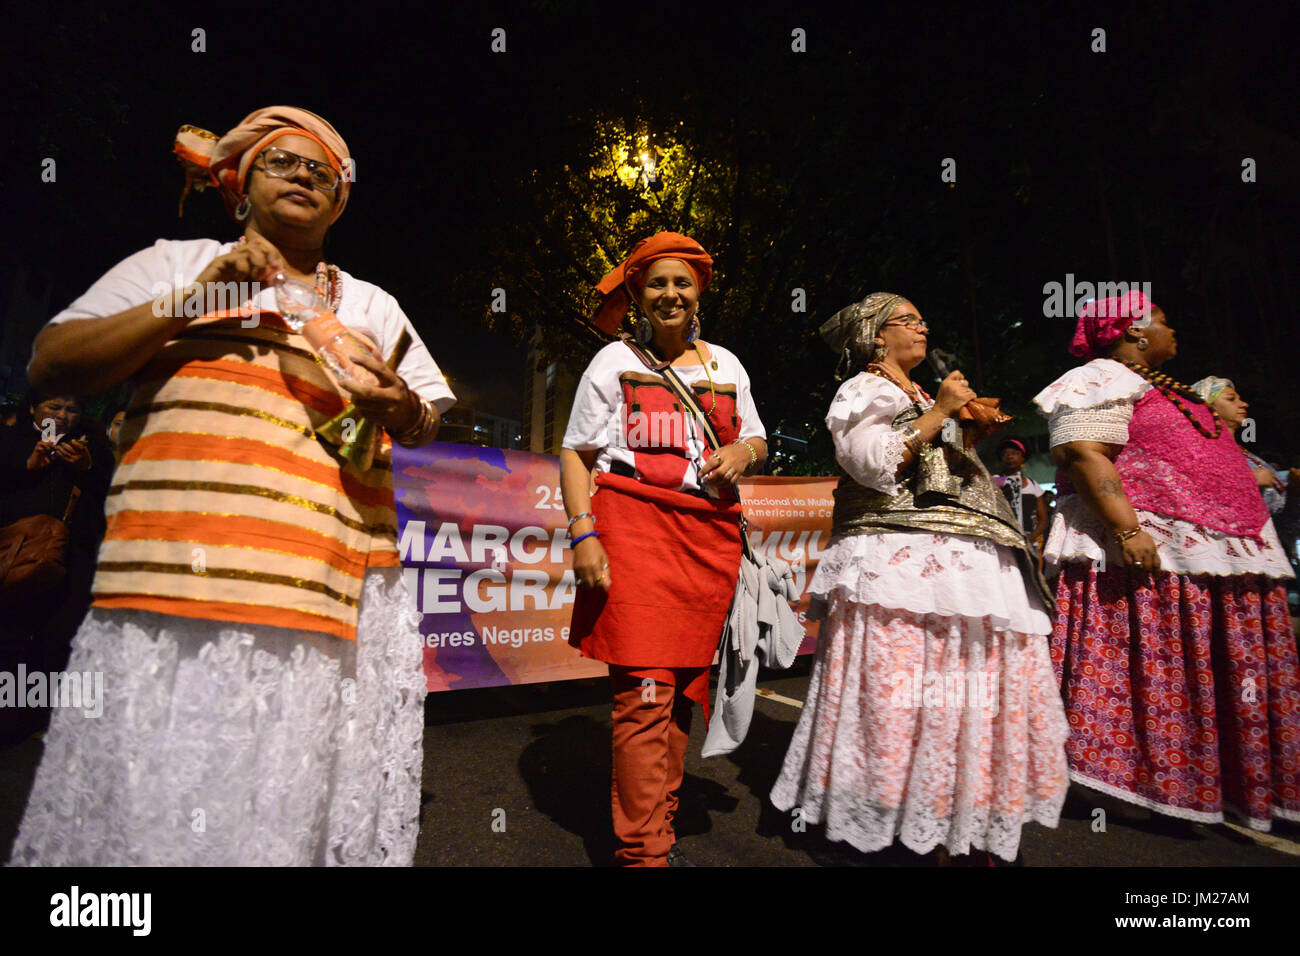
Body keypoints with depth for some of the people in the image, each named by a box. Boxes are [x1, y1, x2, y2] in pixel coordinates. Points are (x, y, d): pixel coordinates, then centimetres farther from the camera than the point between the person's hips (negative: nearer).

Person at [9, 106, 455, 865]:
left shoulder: (373, 305, 22)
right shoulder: (175, 264, 16)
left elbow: (427, 420, 18)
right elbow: (51, 361, 6)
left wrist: (400, 409, -5)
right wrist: (191, 305, -4)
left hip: (338, 591, 2)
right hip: (179, 574, -1)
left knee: (302, 792, 2)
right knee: (157, 789, 0)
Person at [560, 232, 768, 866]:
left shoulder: (726, 364, 20)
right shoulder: (614, 361, 8)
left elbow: (757, 442, 25)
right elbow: (576, 454, 3)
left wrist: (742, 453, 1)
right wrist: (583, 532, -10)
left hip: (711, 534, 5)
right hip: (634, 527, -4)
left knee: (685, 689, 8)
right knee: (646, 693, -10)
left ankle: (659, 831, 24)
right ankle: (644, 852, 3)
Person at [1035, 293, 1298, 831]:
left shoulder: (1157, 388, 25)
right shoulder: (1100, 379, -5)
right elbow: (1084, 455, -20)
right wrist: (1128, 530, -27)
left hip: (1209, 555, 10)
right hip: (1145, 548, -10)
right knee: (1147, 669, -7)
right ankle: (1139, 784, 3)